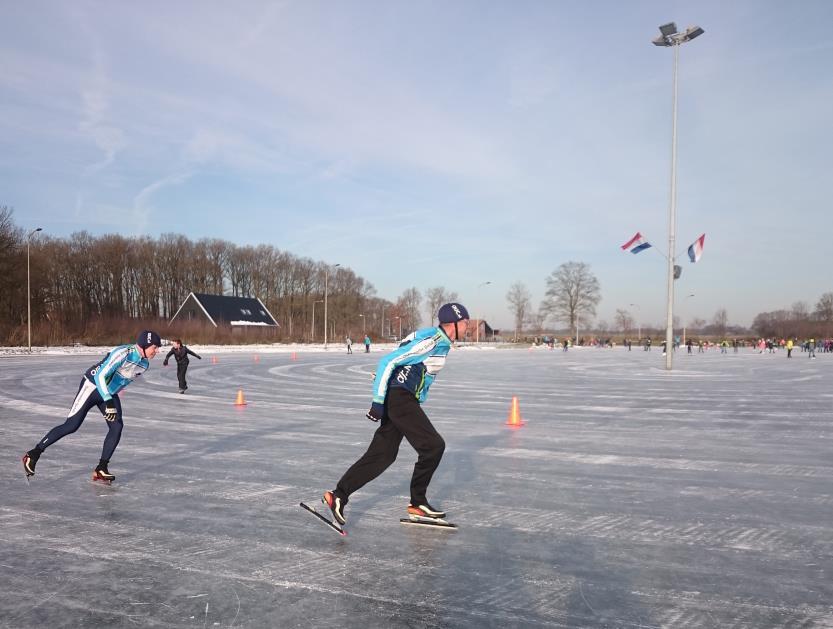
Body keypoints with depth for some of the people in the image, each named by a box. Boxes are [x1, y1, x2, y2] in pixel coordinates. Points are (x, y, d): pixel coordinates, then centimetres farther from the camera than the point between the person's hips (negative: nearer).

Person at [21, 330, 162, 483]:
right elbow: (100, 376, -29)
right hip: (93, 386, -7)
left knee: (117, 427, -8)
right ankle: (34, 454, 4)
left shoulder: (144, 364, -1)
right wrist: (108, 401, -36)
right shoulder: (123, 353, -27)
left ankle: (101, 469, -1)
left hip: (110, 393, 7)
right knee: (72, 425, -10)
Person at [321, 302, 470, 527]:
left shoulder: (439, 342, 15)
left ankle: (338, 495, 12)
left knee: (383, 454, 9)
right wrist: (378, 401, -20)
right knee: (434, 445, -7)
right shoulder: (432, 340, -15)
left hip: (402, 399, 10)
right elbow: (388, 361, -19)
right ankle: (418, 503, 6)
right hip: (399, 398, -10)